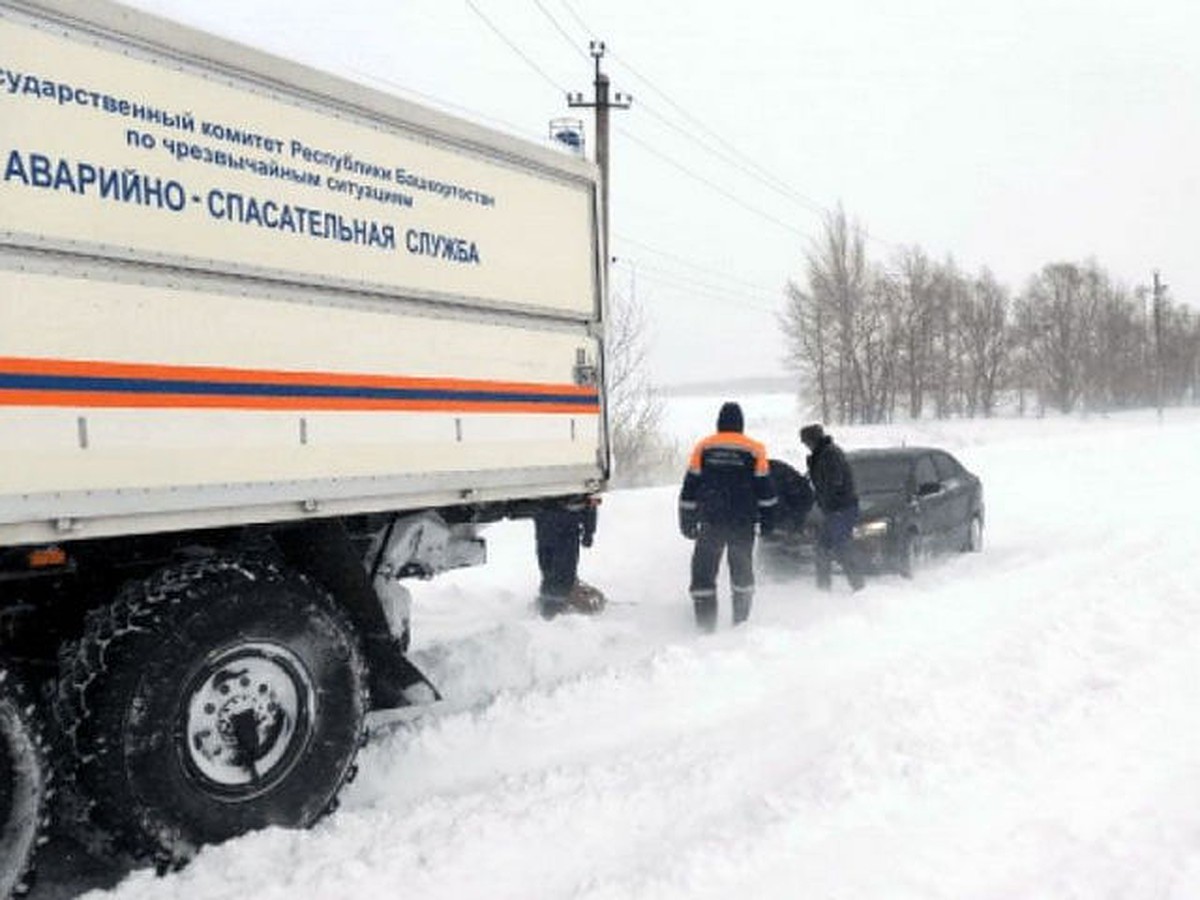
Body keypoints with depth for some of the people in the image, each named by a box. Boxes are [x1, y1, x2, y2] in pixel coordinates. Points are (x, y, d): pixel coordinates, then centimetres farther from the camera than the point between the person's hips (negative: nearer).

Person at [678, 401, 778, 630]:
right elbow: (765, 488, 4)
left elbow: (690, 487, 3)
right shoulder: (754, 450, 1)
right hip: (744, 523, 1)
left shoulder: (703, 448, 2)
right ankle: (741, 620, 22)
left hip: (711, 521, -1)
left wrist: (687, 520, 10)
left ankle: (705, 623, -1)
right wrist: (768, 518, 14)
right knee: (742, 570, 16)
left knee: (703, 570, 4)